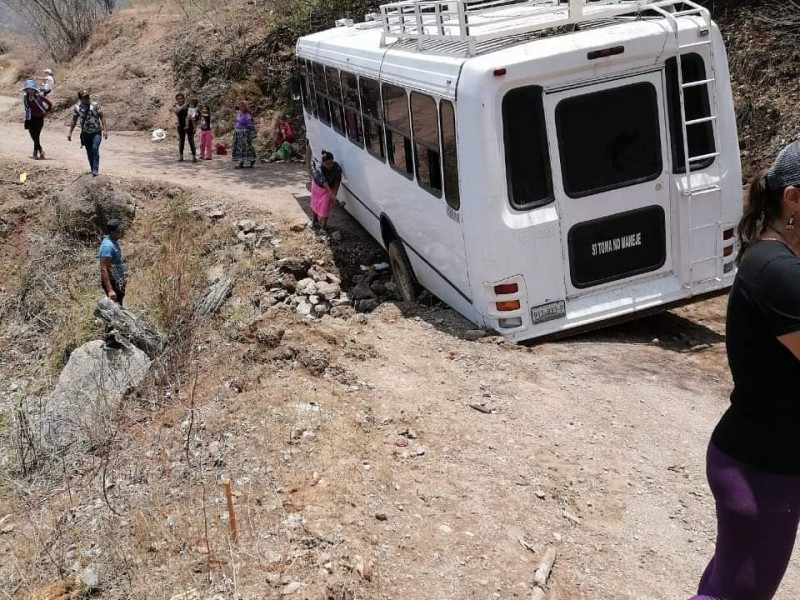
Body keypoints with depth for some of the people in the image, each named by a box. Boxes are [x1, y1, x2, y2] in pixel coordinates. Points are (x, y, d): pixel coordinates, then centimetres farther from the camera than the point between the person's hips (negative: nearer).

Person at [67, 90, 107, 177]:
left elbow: (102, 117, -5)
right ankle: (92, 169, 23)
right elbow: (74, 120, 8)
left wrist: (105, 130, -13)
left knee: (95, 149, -21)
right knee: (89, 152, 8)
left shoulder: (95, 105, -7)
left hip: (96, 132, -3)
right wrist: (70, 132, 7)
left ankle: (95, 170, -21)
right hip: (85, 133, 3)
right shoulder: (77, 107, -1)